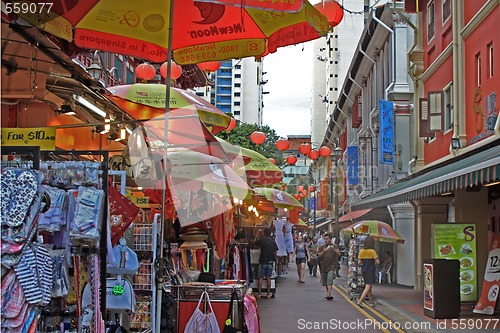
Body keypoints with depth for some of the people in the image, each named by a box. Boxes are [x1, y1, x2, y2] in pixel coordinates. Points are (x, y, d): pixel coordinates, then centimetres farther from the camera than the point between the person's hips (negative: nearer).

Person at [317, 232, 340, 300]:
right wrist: (323, 252, -18)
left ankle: (328, 294, -26)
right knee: (325, 282, 10)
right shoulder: (321, 247, 10)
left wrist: (334, 249, -22)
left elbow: (339, 254, -5)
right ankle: (329, 294, 24)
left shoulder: (334, 246, 6)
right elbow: (319, 255, 1)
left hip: (331, 266, -4)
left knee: (330, 280, -18)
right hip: (323, 266, 4)